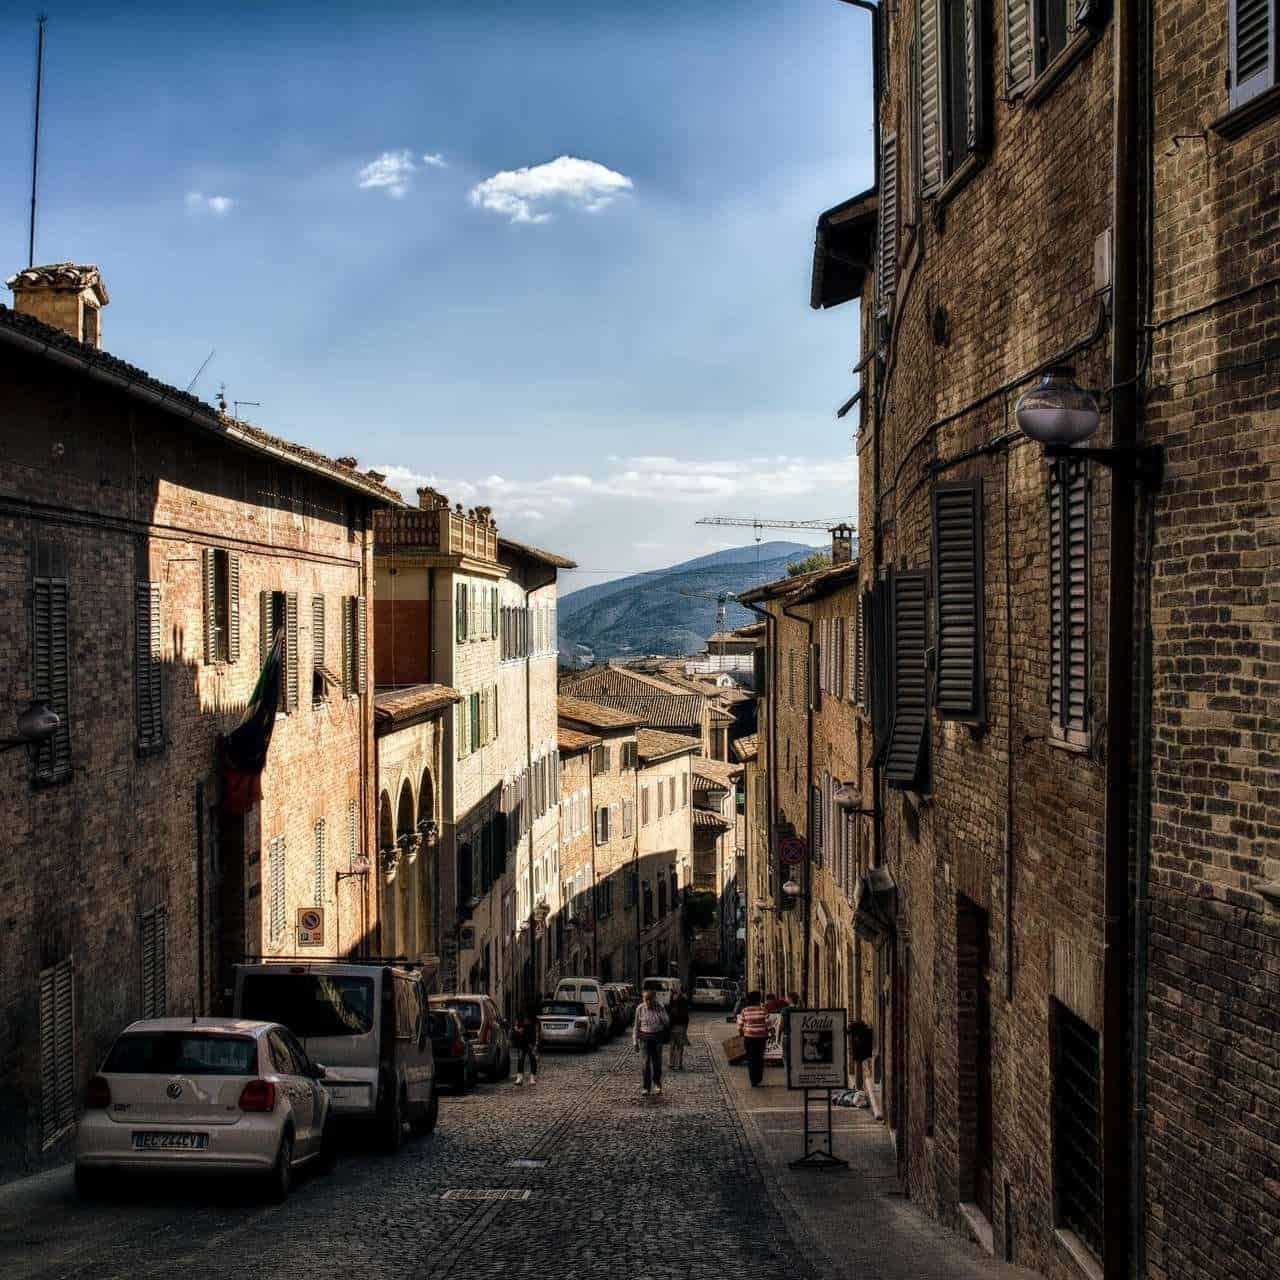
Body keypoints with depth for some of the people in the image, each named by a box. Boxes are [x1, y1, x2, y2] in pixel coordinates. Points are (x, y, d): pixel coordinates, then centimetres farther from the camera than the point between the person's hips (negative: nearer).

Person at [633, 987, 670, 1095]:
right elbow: (636, 1026, 4)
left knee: (657, 1062, 6)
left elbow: (667, 1023, -6)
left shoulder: (660, 1008, -1)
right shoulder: (640, 1009, -2)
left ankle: (657, 1084, 29)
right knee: (646, 1062, -7)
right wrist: (635, 1041, 2)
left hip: (658, 1037, 1)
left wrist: (659, 1012, -17)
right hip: (645, 1037, -1)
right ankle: (646, 1087, -1)